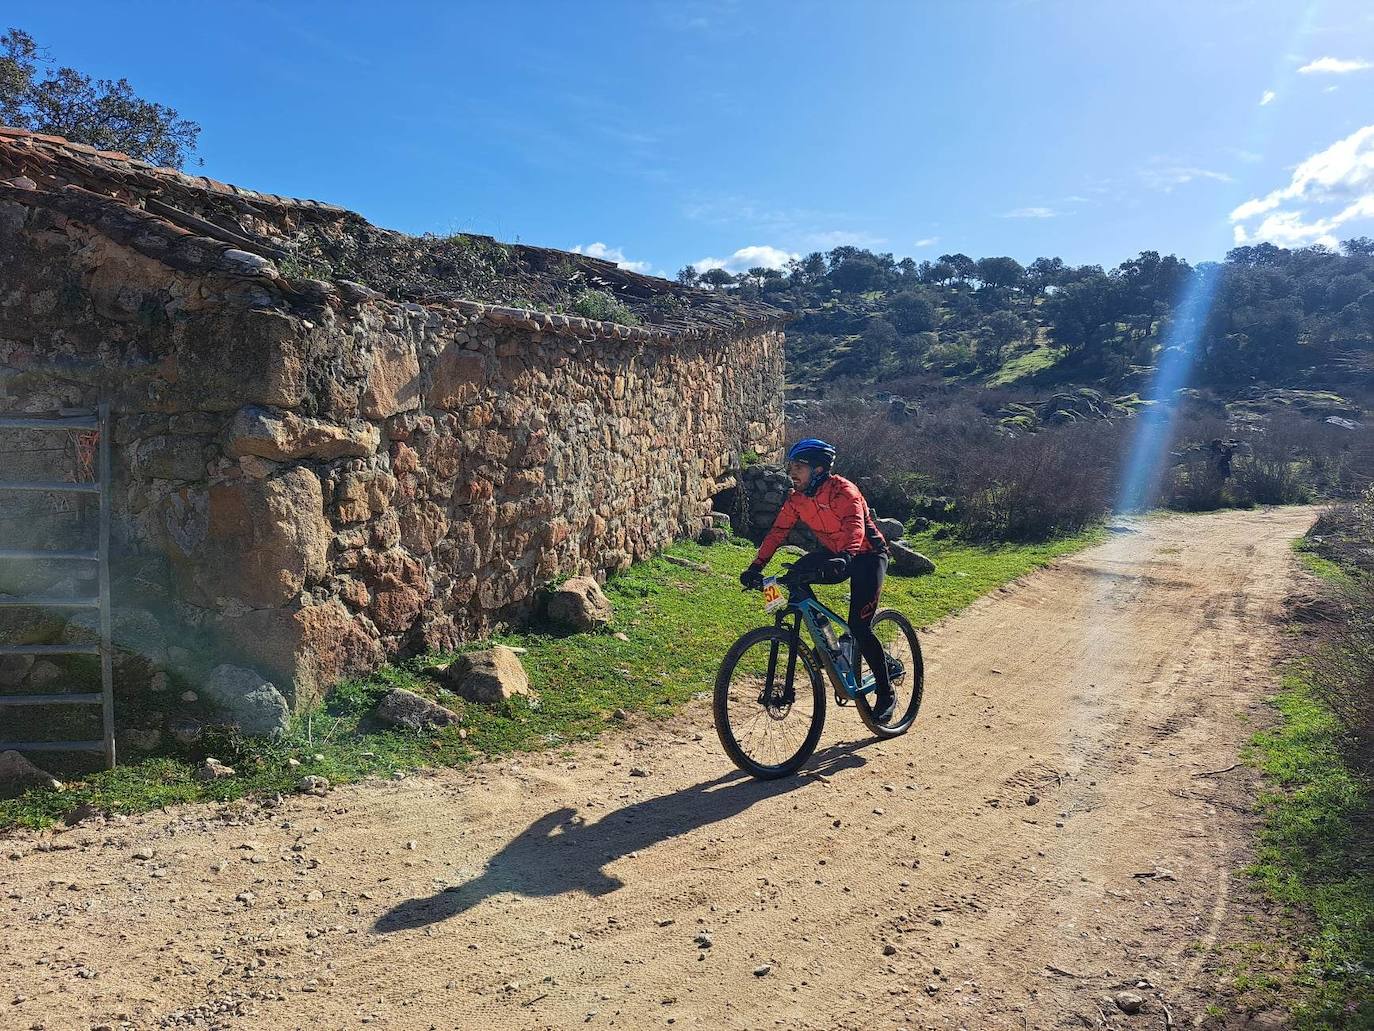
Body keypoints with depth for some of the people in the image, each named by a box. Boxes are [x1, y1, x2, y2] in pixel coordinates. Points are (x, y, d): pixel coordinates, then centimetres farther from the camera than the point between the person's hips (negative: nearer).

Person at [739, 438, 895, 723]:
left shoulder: (842, 491, -27)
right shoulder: (796, 499, -7)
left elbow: (856, 526, -43)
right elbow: (777, 532, -10)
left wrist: (845, 556, -61)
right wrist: (756, 567, -23)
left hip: (867, 555, -7)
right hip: (834, 554, 7)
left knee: (859, 626, -16)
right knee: (796, 574, -19)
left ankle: (886, 694, 2)